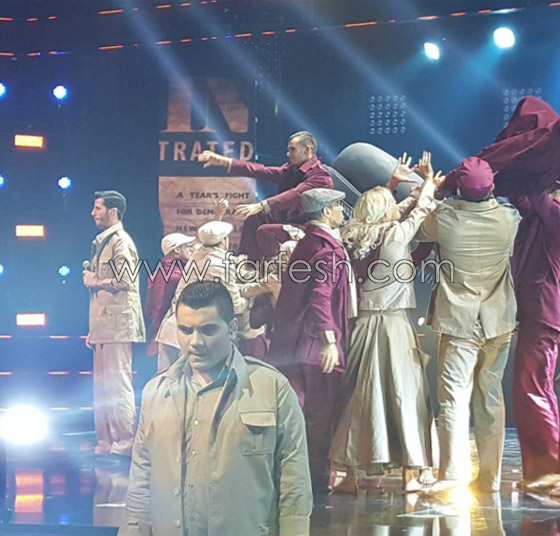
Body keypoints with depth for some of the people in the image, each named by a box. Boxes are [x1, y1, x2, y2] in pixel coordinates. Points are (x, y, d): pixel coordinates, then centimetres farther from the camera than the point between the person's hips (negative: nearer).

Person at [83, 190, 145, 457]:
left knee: (118, 385, -9)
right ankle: (106, 443, 17)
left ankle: (124, 443, -6)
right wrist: (94, 329, 20)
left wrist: (96, 281, -8)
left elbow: (125, 281, -23)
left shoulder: (120, 241, -9)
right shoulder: (102, 242, 20)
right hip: (104, 325, 10)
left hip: (118, 324, -10)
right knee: (103, 386, 12)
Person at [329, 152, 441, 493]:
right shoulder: (396, 234, -8)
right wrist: (429, 182, 23)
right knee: (403, 393, 0)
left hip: (364, 324, 6)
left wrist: (392, 183, 32)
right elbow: (419, 210, 8)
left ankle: (352, 474, 10)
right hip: (395, 323, -6)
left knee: (360, 397, 8)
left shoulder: (356, 238, 7)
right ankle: (410, 472, 4)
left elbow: (376, 209, 26)